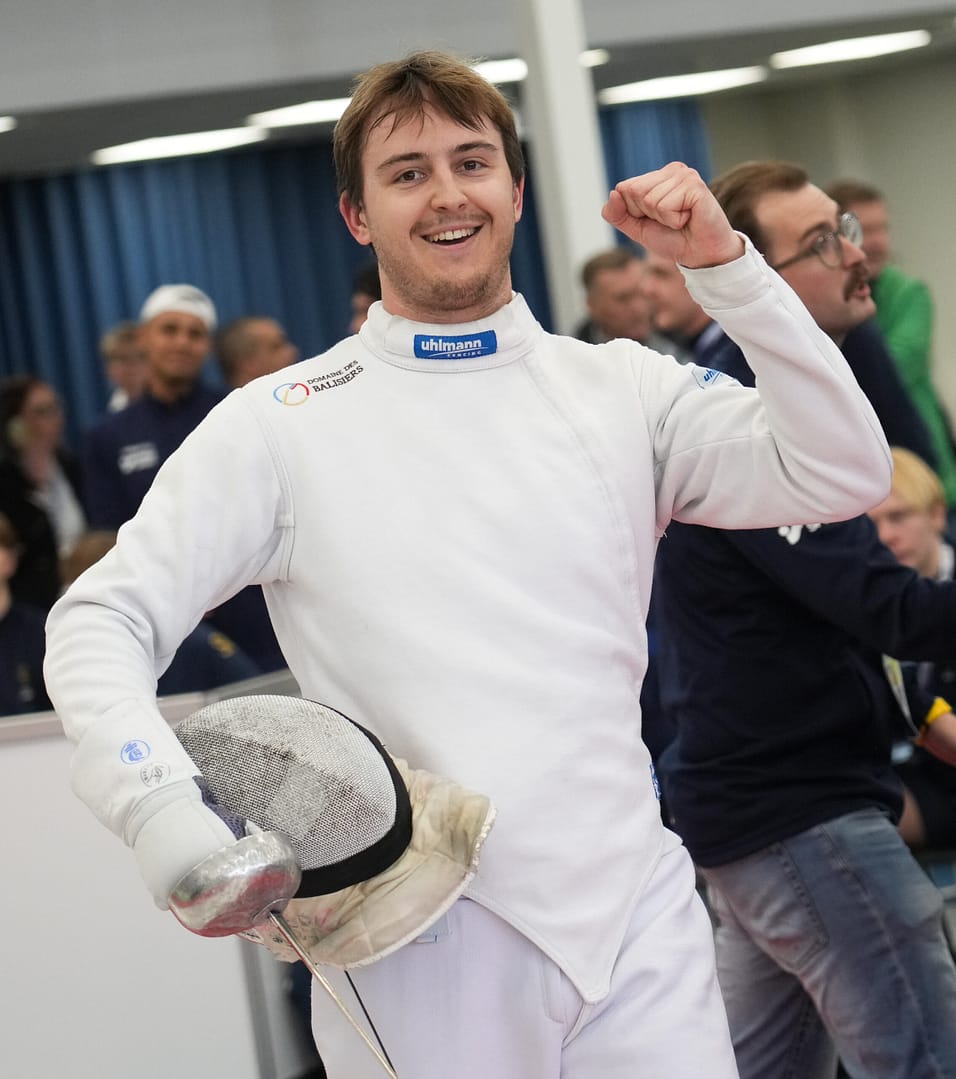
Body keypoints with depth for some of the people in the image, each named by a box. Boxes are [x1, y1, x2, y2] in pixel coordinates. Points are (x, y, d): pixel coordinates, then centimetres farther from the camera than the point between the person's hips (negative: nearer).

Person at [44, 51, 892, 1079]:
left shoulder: (622, 389, 7)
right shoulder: (281, 424, 1)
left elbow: (843, 475, -1)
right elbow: (99, 620, -1)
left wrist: (723, 262, -8)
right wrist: (164, 820, -19)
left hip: (637, 917, 2)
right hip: (419, 948, -2)